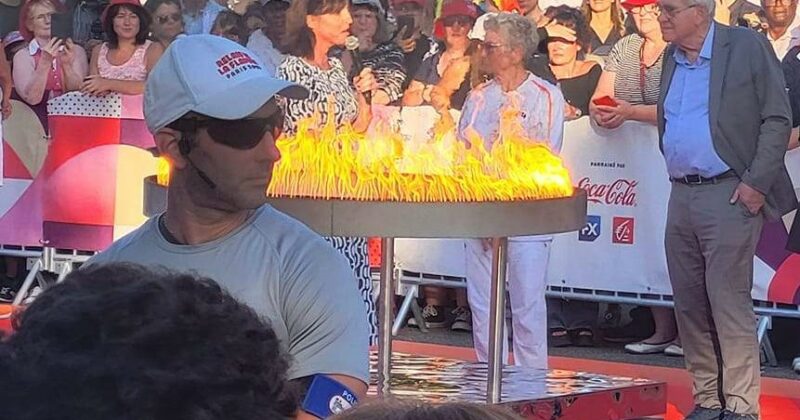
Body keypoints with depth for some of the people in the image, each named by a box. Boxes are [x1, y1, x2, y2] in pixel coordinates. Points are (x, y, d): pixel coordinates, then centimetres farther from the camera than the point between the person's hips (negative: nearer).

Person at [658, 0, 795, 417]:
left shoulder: (747, 46, -6)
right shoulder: (672, 57, 13)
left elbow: (778, 119, -7)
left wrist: (757, 182, -12)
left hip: (729, 195, -7)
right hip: (682, 196, 7)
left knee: (729, 301, -9)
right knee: (689, 303, 7)